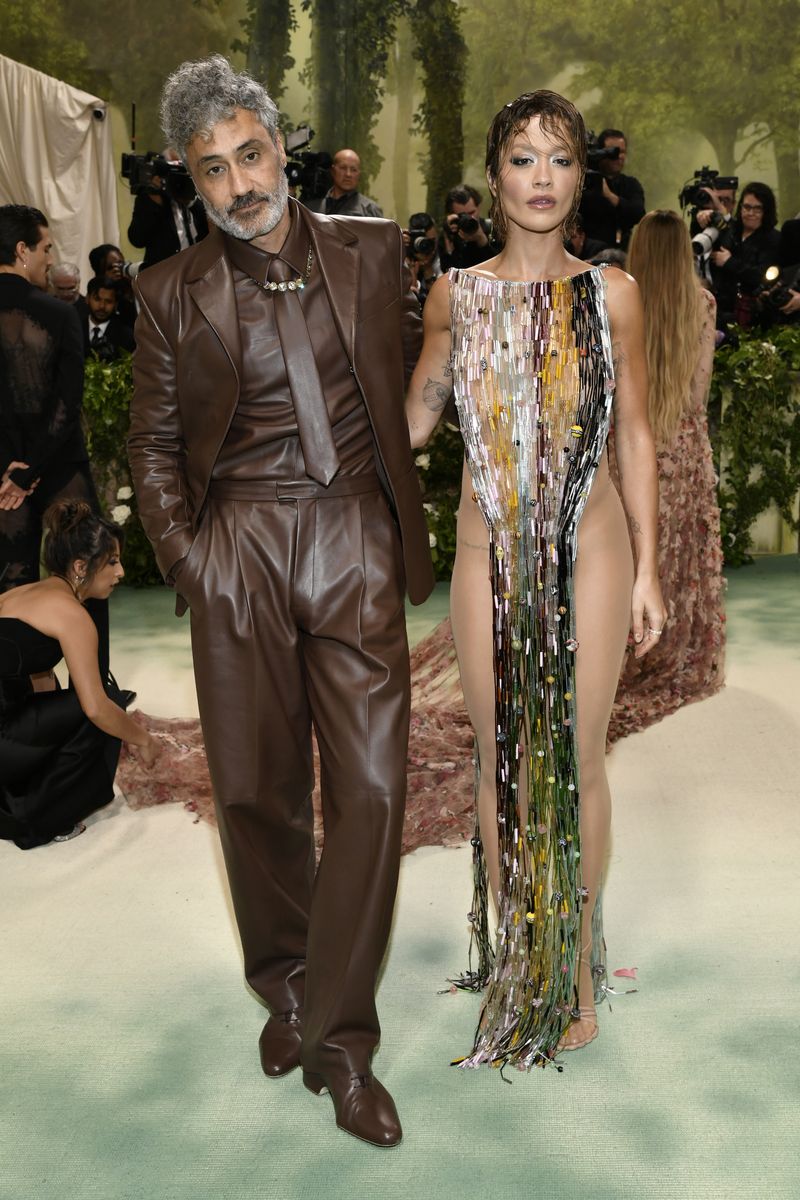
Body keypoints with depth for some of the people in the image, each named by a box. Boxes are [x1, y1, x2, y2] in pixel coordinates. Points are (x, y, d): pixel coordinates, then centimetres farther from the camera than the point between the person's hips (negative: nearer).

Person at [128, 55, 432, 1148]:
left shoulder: (373, 253, 9)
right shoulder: (174, 291, 7)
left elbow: (412, 377, 18)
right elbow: (154, 442, 11)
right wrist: (182, 555, -1)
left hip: (356, 544, 0)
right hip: (237, 550, 0)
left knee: (372, 789, -5)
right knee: (256, 791, 6)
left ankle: (338, 1036, 9)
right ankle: (283, 985, 30)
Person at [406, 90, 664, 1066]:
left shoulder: (612, 293, 0)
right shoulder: (455, 294, 2)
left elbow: (634, 434, 3)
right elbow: (411, 424, 9)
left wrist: (646, 567, 2)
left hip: (588, 553, -1)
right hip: (490, 555, 1)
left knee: (577, 759, 6)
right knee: (501, 759, 9)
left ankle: (577, 960, 25)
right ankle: (513, 956, 27)